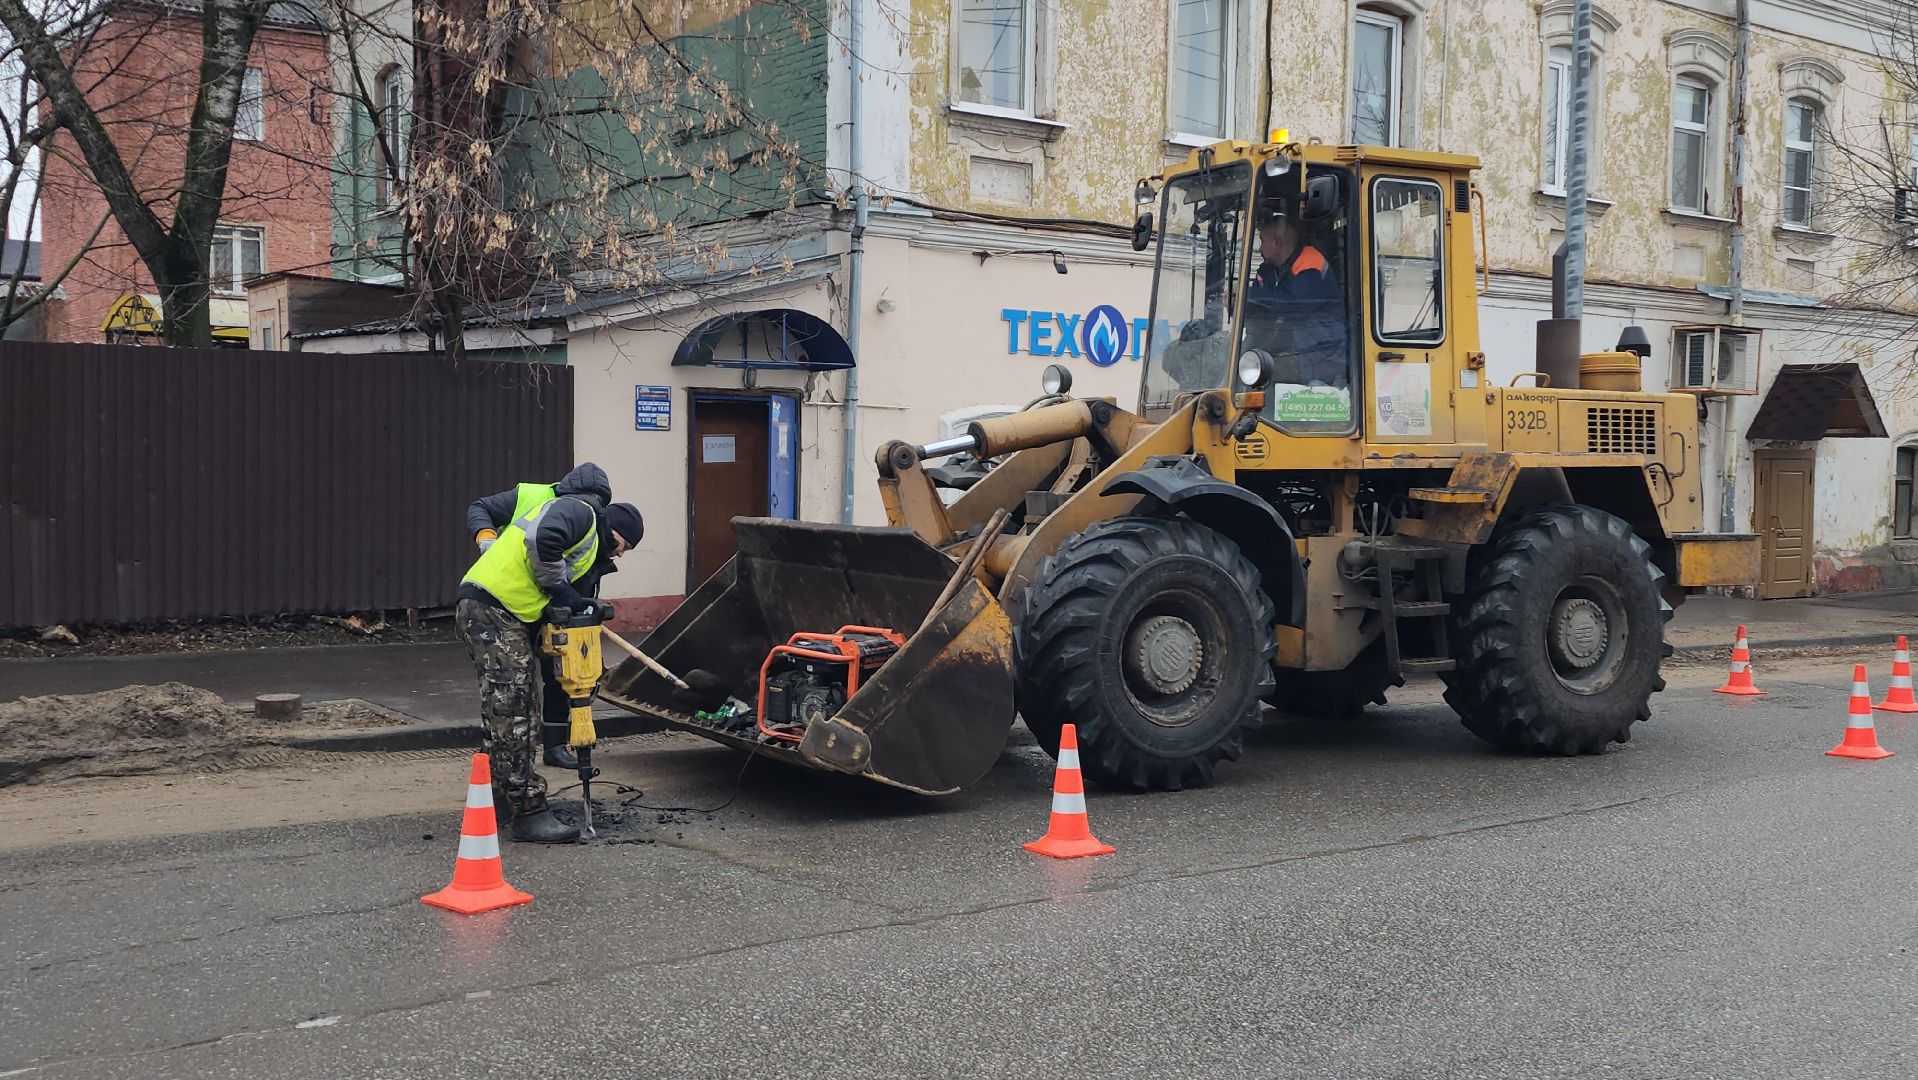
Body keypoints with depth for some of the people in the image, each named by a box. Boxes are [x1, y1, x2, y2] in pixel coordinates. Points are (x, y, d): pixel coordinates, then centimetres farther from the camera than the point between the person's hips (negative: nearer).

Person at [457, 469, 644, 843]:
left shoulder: (590, 551, 25)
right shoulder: (578, 511, -4)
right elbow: (542, 539, -26)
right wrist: (560, 588, -14)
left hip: (514, 619, 11)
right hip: (489, 607, -10)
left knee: (517, 714, 16)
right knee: (509, 716, -9)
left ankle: (507, 804, 26)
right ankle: (526, 813, -7)